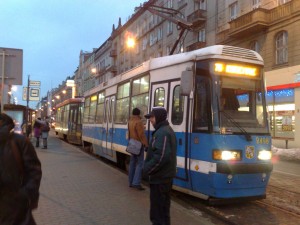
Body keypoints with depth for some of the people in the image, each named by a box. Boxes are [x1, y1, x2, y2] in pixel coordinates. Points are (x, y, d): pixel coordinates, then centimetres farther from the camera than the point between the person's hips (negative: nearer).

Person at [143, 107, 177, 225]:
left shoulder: (161, 133, -22)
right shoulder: (167, 130, 12)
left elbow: (161, 157, -28)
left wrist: (147, 169, -16)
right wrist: (149, 167, 16)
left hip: (159, 177, -11)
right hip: (166, 175, 11)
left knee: (157, 207, 0)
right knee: (163, 206, 21)